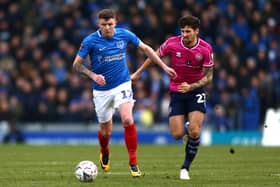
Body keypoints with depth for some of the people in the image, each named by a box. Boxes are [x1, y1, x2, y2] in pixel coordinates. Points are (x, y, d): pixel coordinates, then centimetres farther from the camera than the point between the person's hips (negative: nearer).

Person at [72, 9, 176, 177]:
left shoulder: (125, 35, -6)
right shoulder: (90, 41, -12)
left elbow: (146, 49, 8)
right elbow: (77, 64, -5)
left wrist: (164, 66, 7)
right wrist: (93, 75, -22)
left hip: (122, 84, 0)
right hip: (102, 90, 0)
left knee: (127, 119, -24)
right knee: (106, 130, 10)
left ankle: (133, 162, -15)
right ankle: (104, 154, 45)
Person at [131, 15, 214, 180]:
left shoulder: (206, 49, -14)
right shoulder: (172, 43, -13)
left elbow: (208, 76, -9)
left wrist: (190, 86, -25)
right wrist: (138, 73, 12)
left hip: (195, 91, -1)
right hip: (176, 91, 1)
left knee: (194, 132, -19)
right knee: (177, 134, -7)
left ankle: (186, 167, 0)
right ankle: (187, 126, 32)